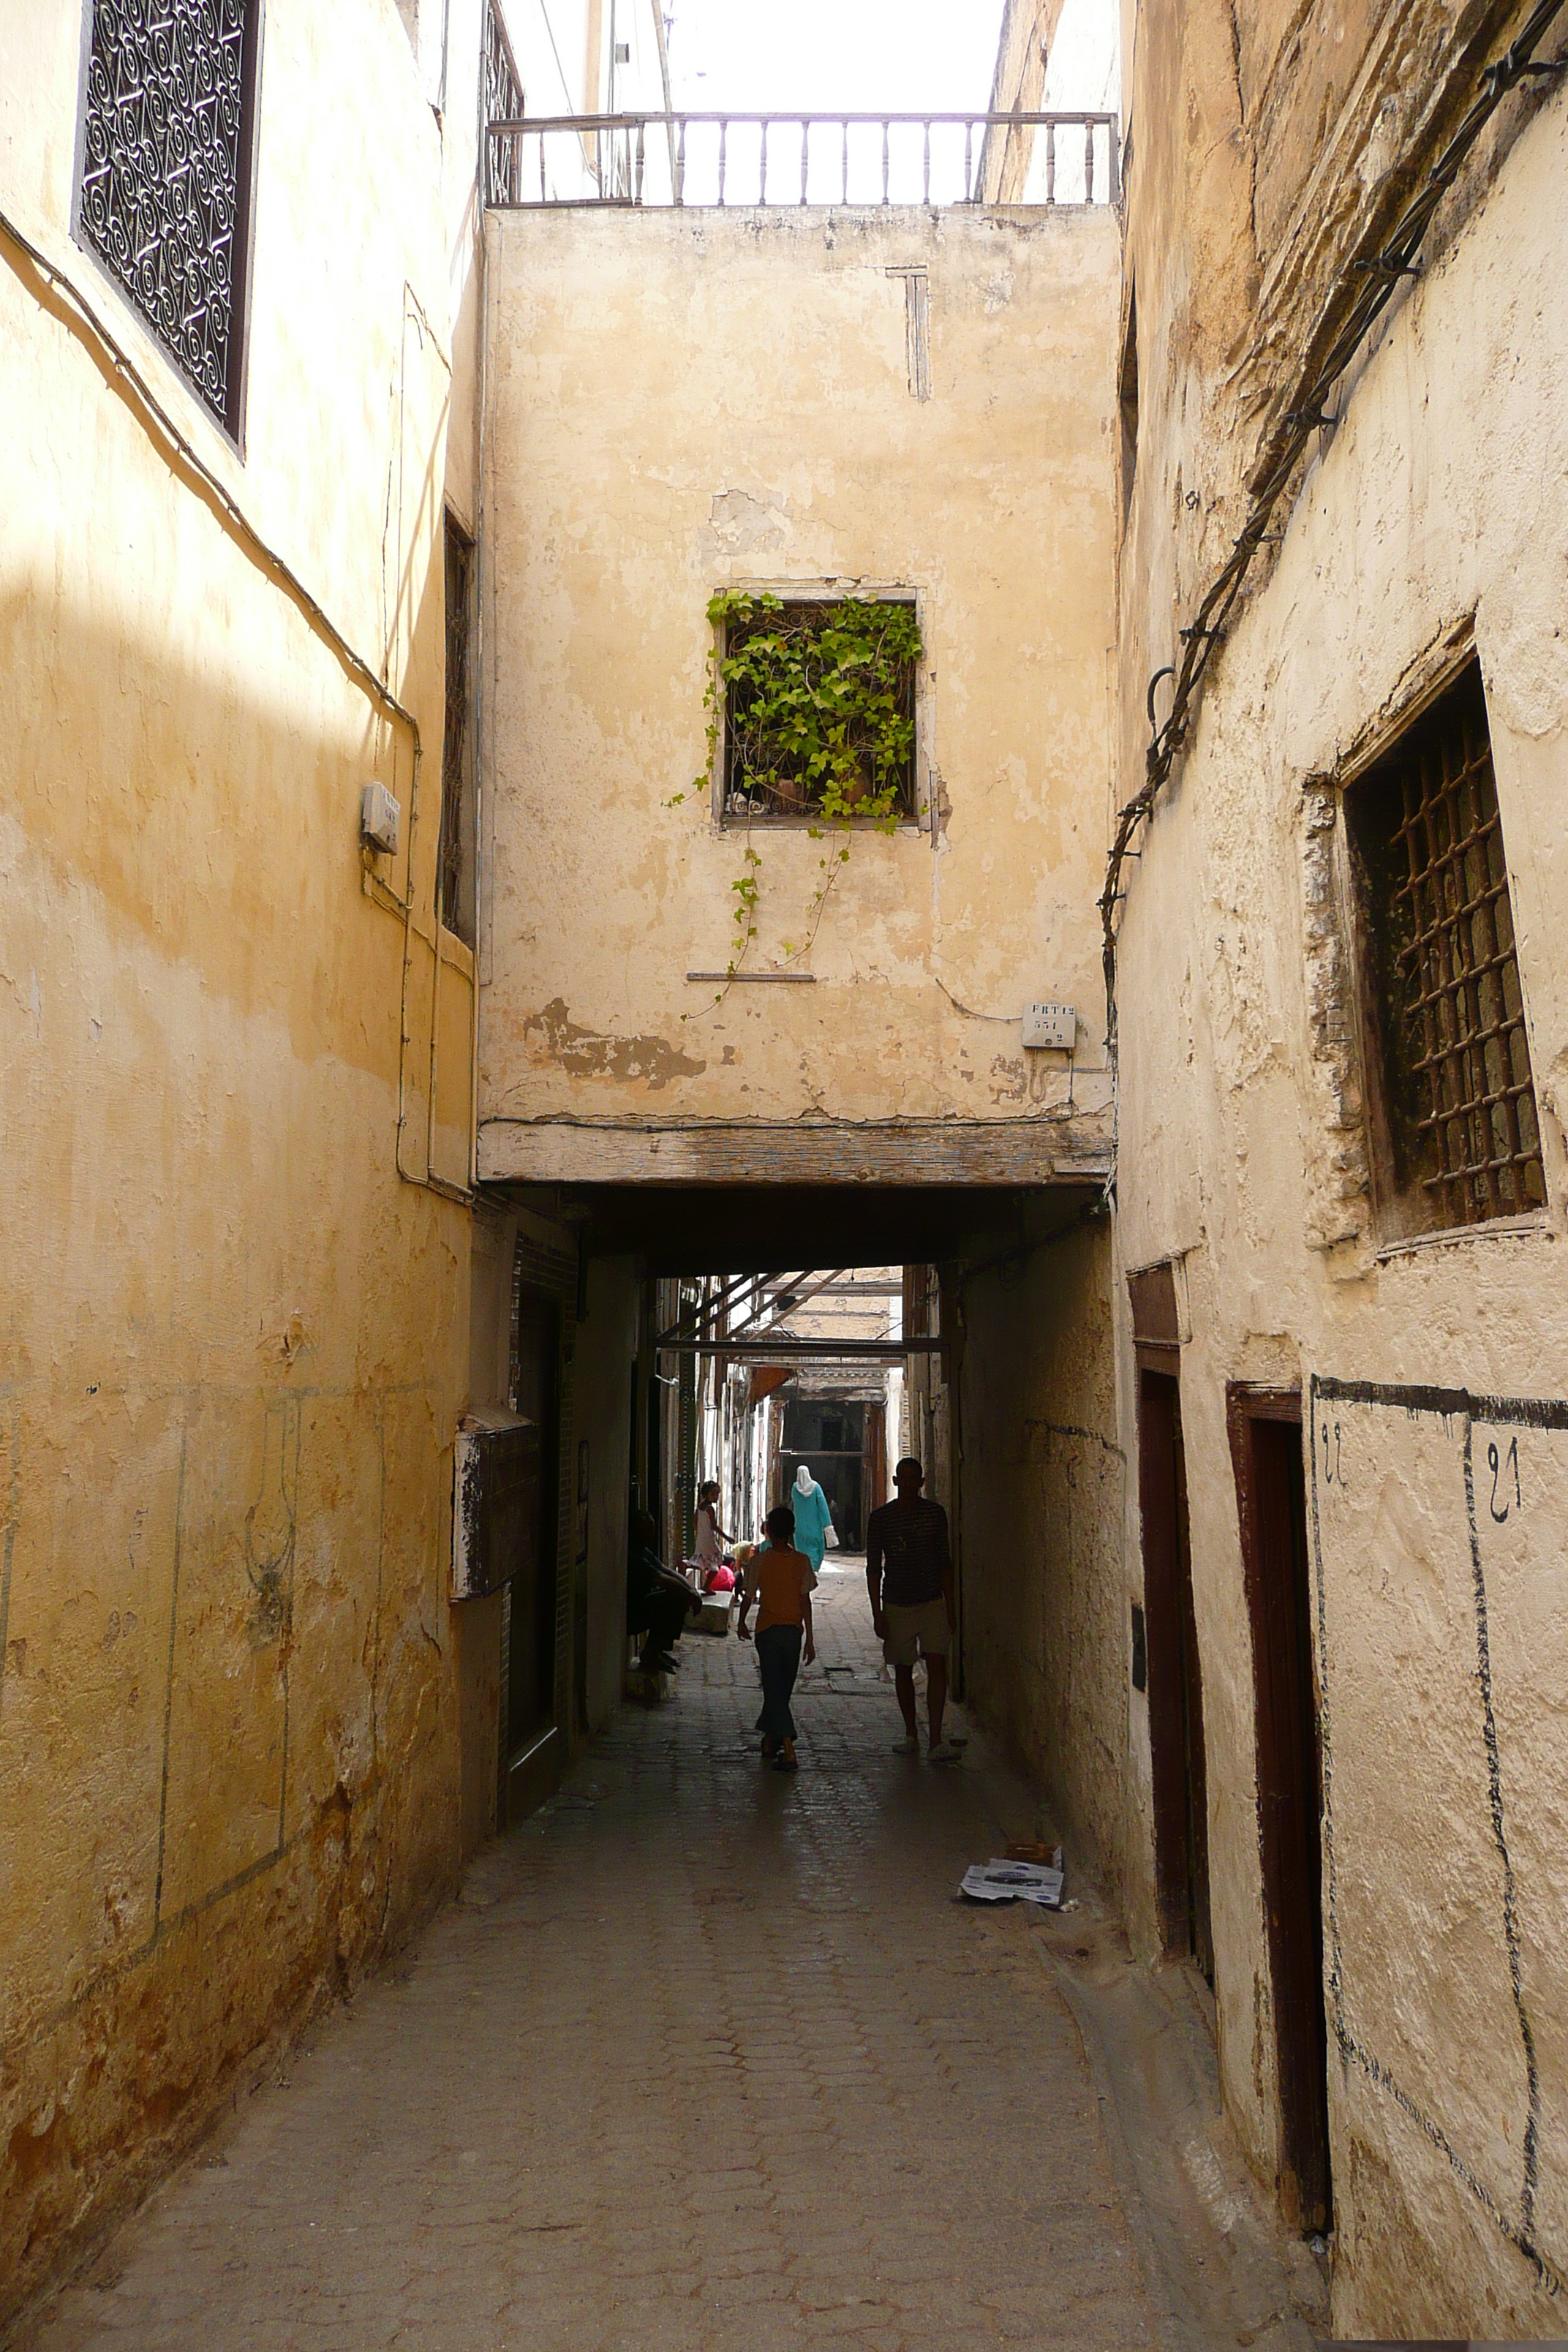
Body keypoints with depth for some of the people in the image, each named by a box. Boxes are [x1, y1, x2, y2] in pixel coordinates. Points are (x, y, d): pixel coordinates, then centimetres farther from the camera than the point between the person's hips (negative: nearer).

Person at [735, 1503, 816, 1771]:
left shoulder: (759, 1561, -7)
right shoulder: (802, 1561, -3)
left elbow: (748, 1597, 0)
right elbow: (805, 1601, -4)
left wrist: (742, 1623, 19)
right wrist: (810, 1638, 1)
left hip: (767, 1630, -2)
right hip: (793, 1631, 2)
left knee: (774, 1690, -3)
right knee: (783, 1689, 17)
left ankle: (789, 1752, -14)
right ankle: (770, 1739, 31)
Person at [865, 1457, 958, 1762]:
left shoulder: (935, 1513, 2)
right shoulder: (880, 1518, -3)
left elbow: (944, 1562, 8)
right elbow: (874, 1568, 0)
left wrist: (950, 1608, 5)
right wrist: (877, 1614, -5)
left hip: (932, 1602, 0)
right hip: (896, 1605, 0)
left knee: (937, 1666, -11)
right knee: (903, 1670, 10)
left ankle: (936, 1742, -11)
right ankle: (911, 1735, 25)